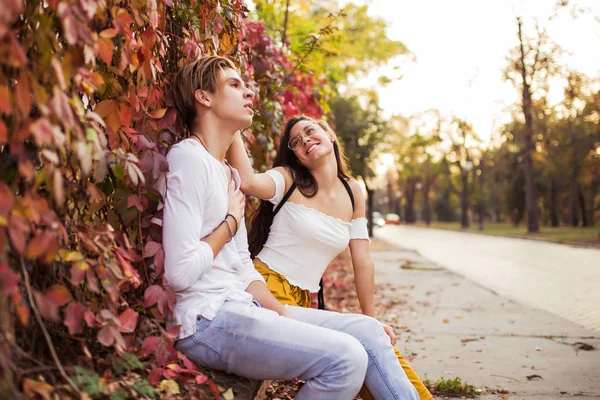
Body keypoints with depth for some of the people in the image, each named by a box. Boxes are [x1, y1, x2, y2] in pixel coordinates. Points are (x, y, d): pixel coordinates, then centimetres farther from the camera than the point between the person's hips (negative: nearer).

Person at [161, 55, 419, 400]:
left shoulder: (230, 173, 17)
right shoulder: (190, 158, -12)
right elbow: (180, 272, -21)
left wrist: (285, 317, 4)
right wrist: (231, 221, -7)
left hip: (242, 307, 10)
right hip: (205, 319, -9)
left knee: (367, 330, 3)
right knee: (345, 357, -21)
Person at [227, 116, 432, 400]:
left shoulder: (352, 192, 9)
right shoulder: (288, 179, -4)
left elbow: (363, 263, 9)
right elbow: (247, 182, -28)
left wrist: (371, 320, 9)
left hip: (303, 302, 6)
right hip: (269, 290, -5)